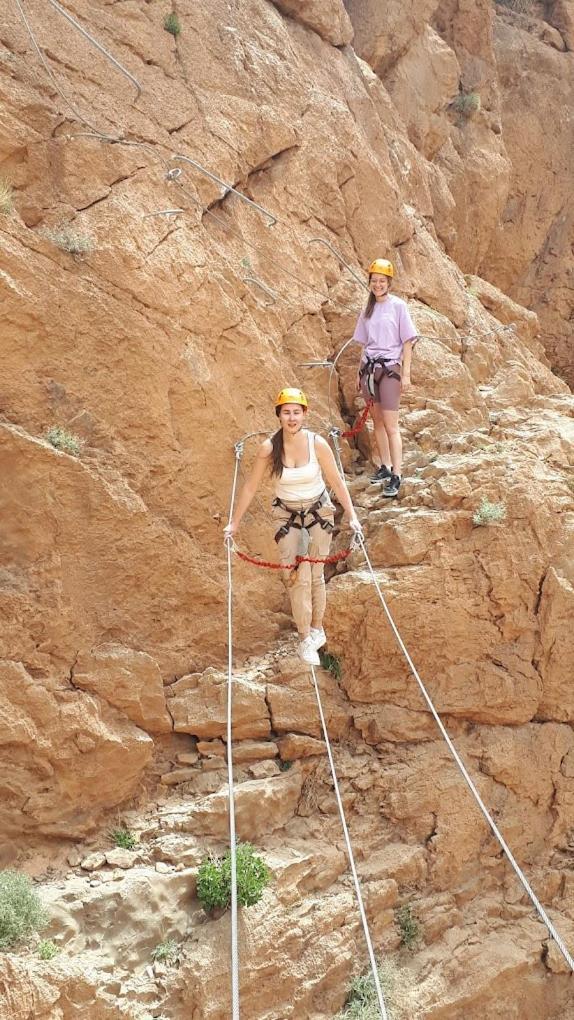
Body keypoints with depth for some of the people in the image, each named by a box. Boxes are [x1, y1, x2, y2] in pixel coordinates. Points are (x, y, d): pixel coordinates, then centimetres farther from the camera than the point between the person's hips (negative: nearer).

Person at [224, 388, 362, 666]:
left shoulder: (317, 443, -16)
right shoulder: (269, 448, -16)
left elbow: (337, 482, -6)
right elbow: (250, 487, -5)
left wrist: (352, 516, -8)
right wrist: (234, 523, -1)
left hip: (319, 512, 0)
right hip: (287, 516, 0)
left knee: (315, 575, 4)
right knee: (297, 577, -7)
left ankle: (317, 629, 23)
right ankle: (305, 638, 4)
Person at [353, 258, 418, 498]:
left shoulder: (398, 306, -3)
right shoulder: (368, 310, 12)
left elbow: (407, 343, -4)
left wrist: (406, 374, -8)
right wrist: (360, 373, 14)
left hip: (389, 368, -5)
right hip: (369, 368, 5)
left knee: (391, 425, -9)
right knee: (377, 420, 10)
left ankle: (396, 476, -8)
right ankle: (385, 467, 20)